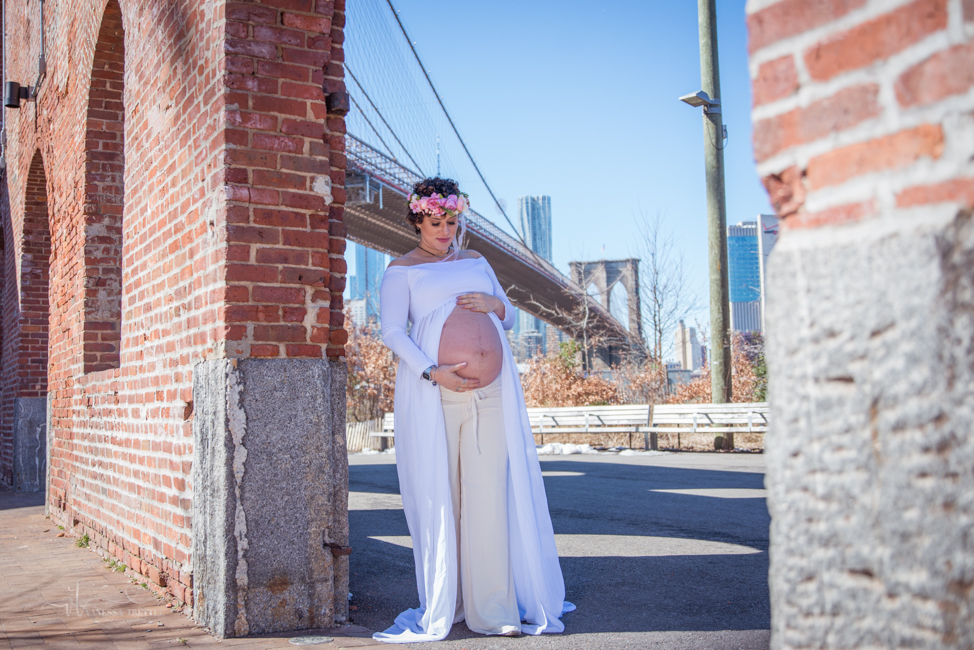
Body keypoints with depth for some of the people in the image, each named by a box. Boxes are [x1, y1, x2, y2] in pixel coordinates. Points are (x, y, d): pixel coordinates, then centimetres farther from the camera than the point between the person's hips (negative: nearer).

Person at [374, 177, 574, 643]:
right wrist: (431, 371, -17)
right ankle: (443, 605, 10)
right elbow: (392, 331, -4)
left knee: (490, 495, -2)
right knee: (440, 496, -2)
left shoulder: (476, 262, 23)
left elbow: (509, 317, 24)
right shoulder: (402, 270, 8)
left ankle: (492, 608, 3)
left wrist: (494, 305, 0)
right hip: (435, 395, -3)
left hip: (492, 393, 4)